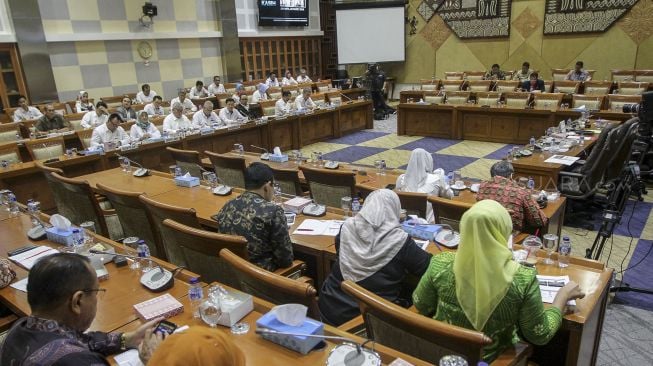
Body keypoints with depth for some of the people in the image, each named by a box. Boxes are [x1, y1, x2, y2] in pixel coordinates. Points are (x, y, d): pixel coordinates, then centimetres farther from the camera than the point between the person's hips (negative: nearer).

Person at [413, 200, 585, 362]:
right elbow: (540, 336, -12)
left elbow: (421, 306, -6)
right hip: (492, 358, -1)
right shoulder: (523, 279, -27)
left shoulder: (441, 265, -24)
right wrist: (563, 295, 1)